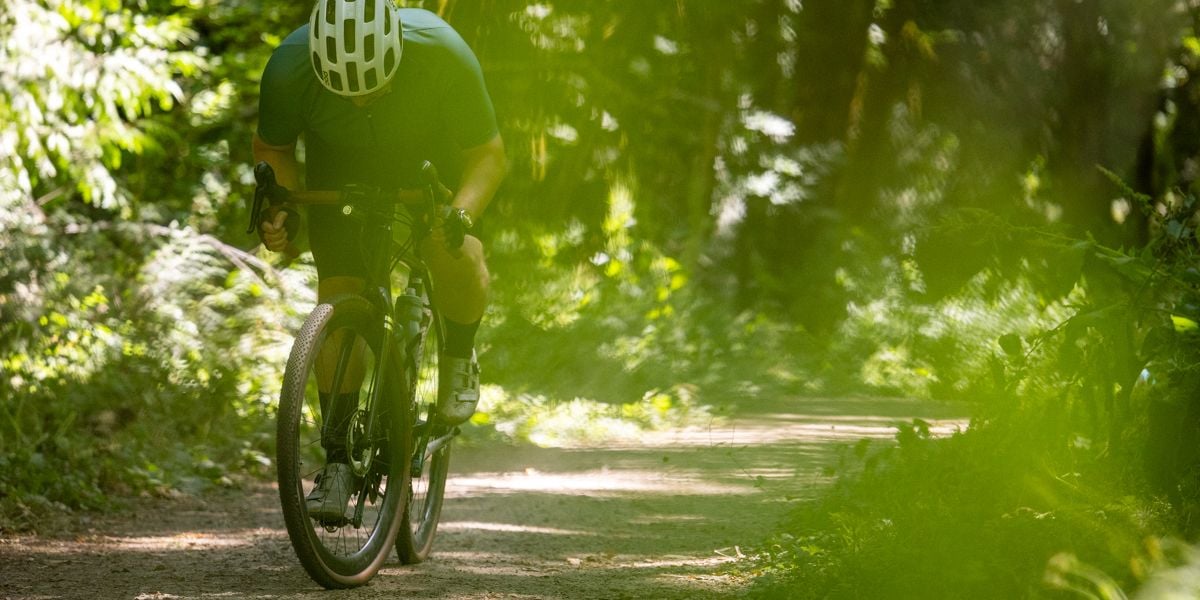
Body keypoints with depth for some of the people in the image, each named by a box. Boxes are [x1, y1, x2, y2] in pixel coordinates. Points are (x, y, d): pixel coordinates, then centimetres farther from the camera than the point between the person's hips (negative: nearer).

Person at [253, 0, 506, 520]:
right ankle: (338, 458, -4)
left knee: (458, 258, -29)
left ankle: (459, 357, 2)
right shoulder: (290, 68, -32)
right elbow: (272, 149, -10)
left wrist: (461, 213, -42)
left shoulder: (443, 56, -36)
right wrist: (278, 211, -28)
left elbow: (488, 154, -23)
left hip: (430, 167, -1)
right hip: (340, 175, 1)